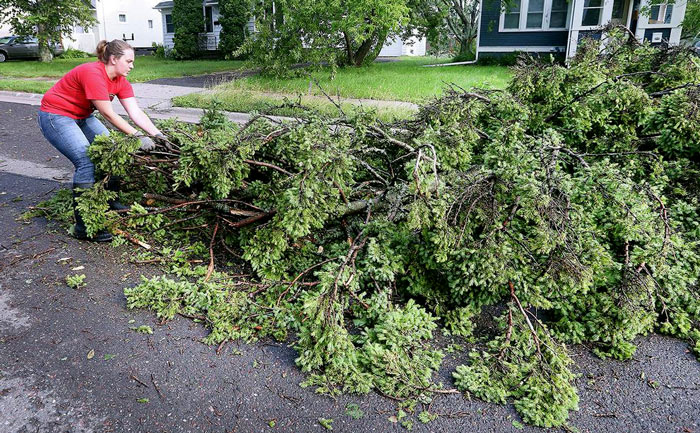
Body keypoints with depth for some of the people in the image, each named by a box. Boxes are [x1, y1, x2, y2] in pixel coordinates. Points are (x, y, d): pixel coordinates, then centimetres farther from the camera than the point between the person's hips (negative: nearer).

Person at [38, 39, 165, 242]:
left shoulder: (120, 81, -2)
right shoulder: (93, 74, -27)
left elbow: (136, 112, -9)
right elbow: (108, 114, -27)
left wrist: (158, 135, -21)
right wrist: (138, 136, -26)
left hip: (81, 116, 9)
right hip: (55, 116, -9)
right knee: (86, 162, -21)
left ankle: (111, 202, 20)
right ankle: (83, 227, -17)